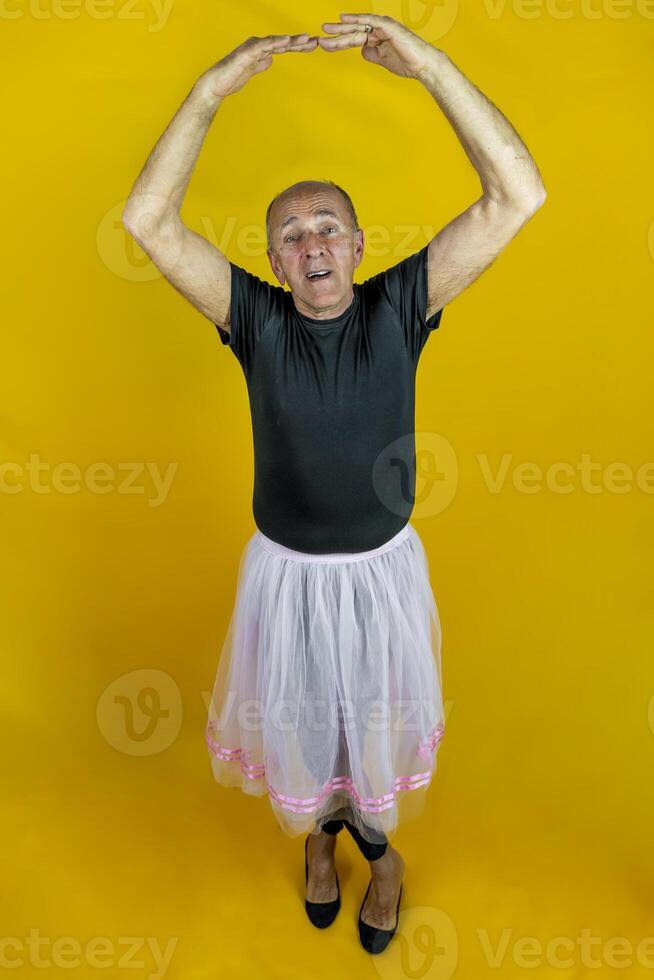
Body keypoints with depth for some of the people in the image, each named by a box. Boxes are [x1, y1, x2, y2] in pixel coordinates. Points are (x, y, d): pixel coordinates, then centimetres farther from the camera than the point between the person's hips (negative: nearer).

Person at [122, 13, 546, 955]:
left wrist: (431, 66, -25)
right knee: (295, 725, 23)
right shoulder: (256, 318, -11)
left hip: (383, 570, 0)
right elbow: (147, 221, -19)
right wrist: (210, 92, -25)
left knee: (381, 723, 22)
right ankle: (319, 827, 57)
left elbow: (517, 197, -20)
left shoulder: (398, 309, -11)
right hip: (286, 572, 1)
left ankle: (378, 843, 55)